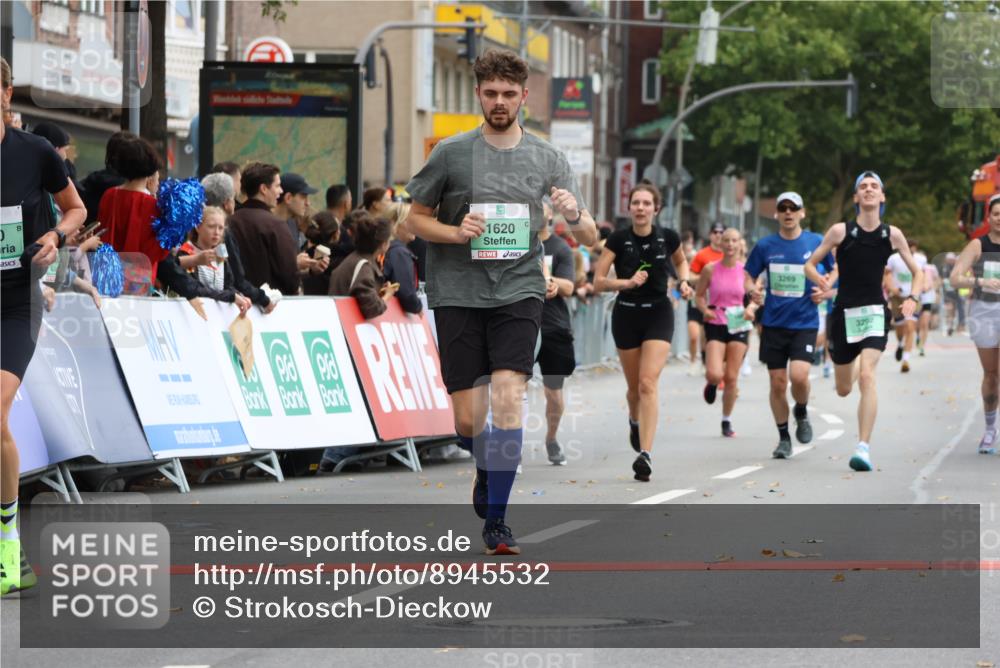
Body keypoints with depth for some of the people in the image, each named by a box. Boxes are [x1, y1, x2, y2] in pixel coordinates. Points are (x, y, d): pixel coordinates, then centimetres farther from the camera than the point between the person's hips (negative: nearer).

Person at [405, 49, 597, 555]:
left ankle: (496, 521, -10)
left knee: (508, 398, -17)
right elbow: (416, 218, 8)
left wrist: (574, 216, -19)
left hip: (518, 291, 0)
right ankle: (487, 469, 34)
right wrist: (455, 233, -12)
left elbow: (589, 237, 5)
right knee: (468, 418, -2)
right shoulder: (451, 153, 1)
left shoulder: (547, 158, 5)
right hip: (457, 294, 0)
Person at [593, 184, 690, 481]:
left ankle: (645, 453, -22)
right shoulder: (618, 240, -8)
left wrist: (684, 281, 0)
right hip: (626, 315, 1)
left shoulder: (668, 238, -4)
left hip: (658, 314, -1)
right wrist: (627, 282, -24)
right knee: (634, 386, 13)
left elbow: (680, 260, 19)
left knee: (648, 383, -16)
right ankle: (635, 421, 49)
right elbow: (598, 282, -8)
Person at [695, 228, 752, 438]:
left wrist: (750, 309, -11)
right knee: (714, 374, -17)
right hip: (715, 324, -1)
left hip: (738, 325, 1)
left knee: (732, 378, 3)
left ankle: (727, 421, 20)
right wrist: (705, 310, -14)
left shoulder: (745, 270, 0)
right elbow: (699, 295, 5)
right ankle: (711, 383, 22)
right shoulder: (710, 270, -4)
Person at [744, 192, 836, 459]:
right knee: (777, 383, 2)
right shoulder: (765, 246, 3)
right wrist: (753, 290, -8)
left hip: (805, 323, -2)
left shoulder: (817, 243, -1)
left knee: (799, 375, -20)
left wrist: (827, 293, -6)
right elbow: (749, 276, 14)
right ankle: (783, 438, 18)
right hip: (773, 323, 2)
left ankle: (801, 413, 12)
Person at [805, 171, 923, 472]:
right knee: (843, 388, 12)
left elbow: (917, 272, 12)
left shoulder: (892, 234, 2)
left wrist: (912, 298, -7)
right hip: (844, 312, 1)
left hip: (875, 312, -1)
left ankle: (864, 448, -25)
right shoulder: (841, 231, -1)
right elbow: (810, 264, 6)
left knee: (867, 375, -23)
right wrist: (822, 282, -16)